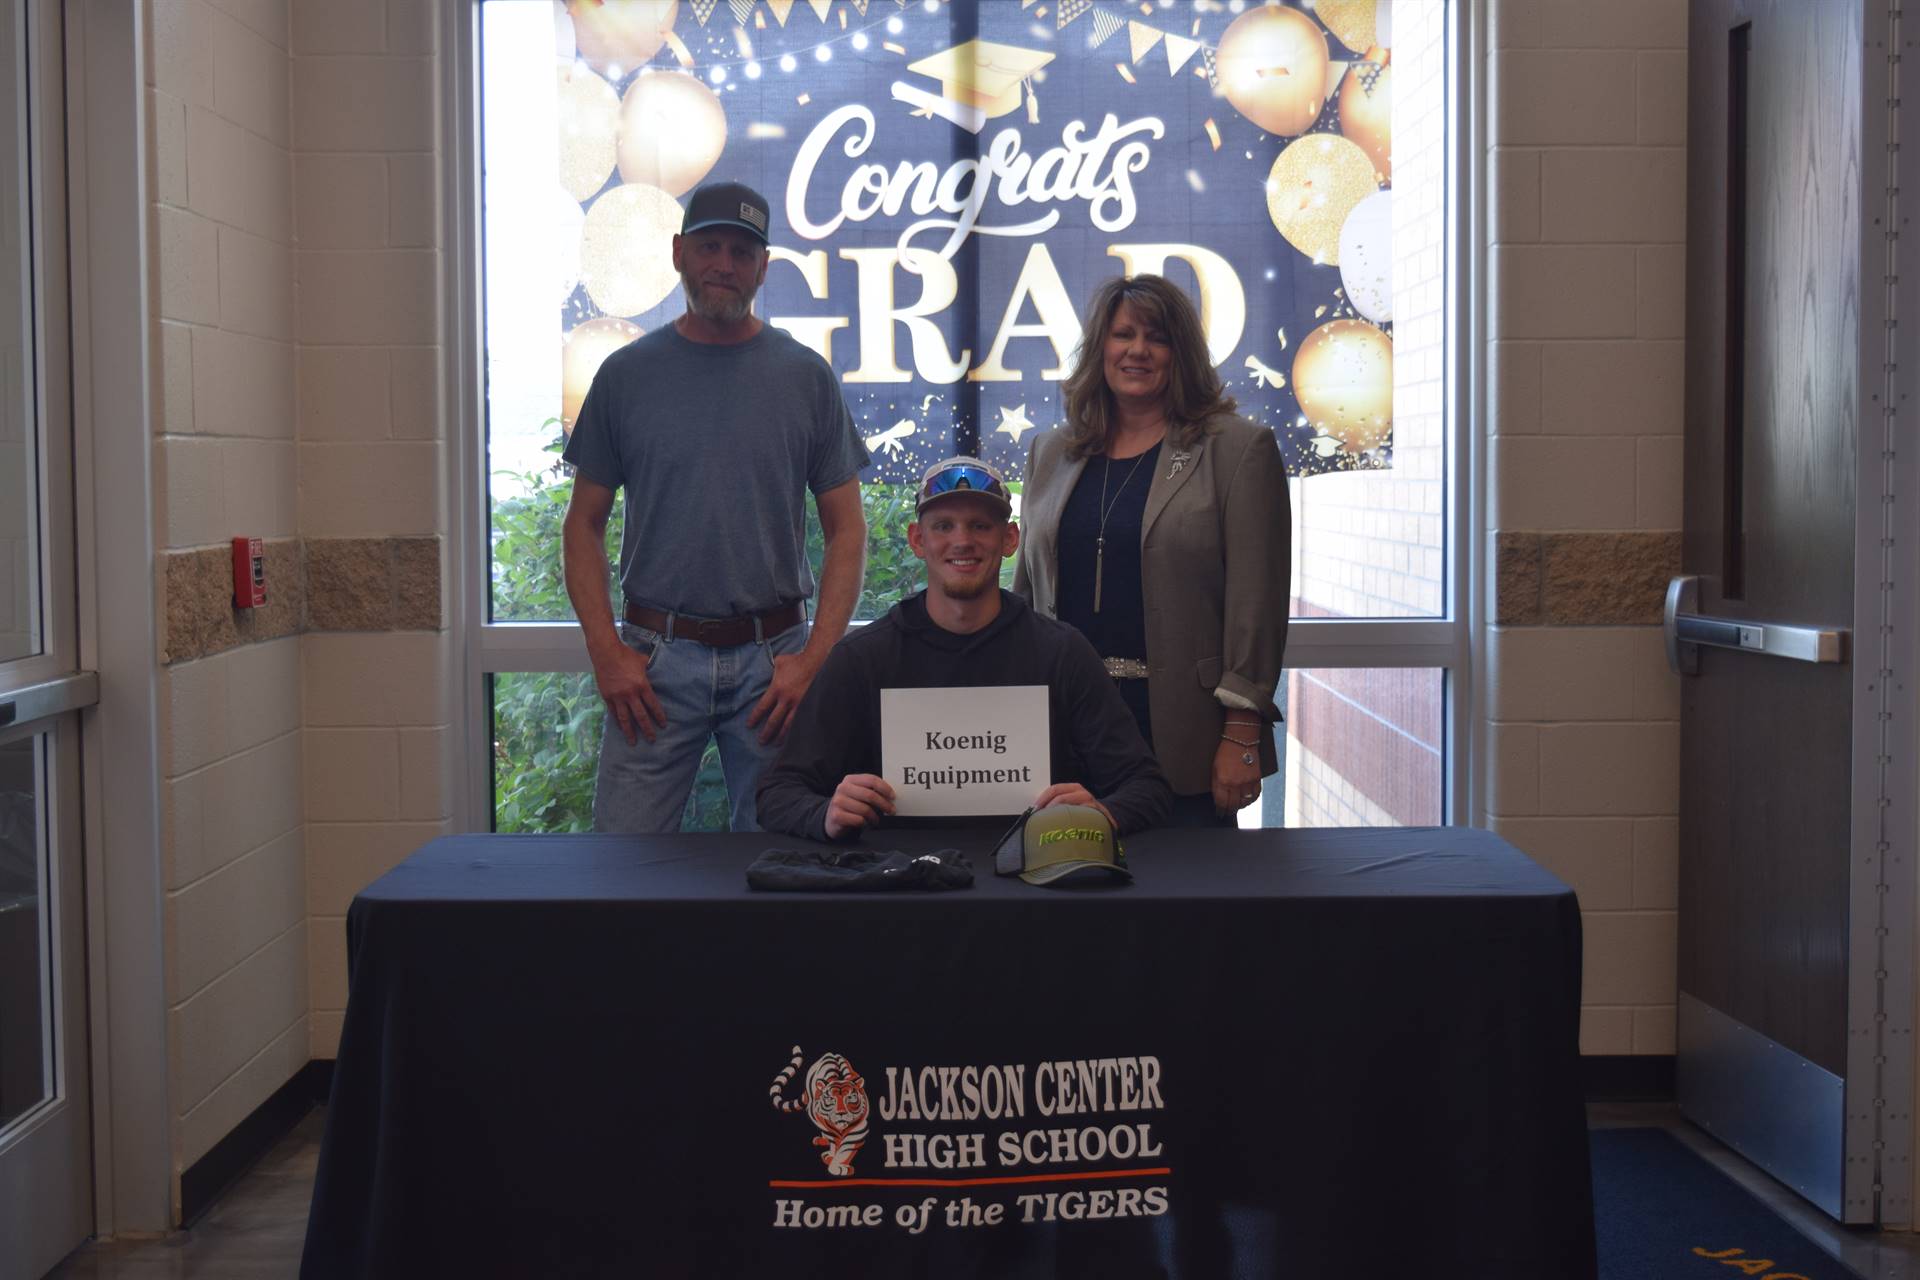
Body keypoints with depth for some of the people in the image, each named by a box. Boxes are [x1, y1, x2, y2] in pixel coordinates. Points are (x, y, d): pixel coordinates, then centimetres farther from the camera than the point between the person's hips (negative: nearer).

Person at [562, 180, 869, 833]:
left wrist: (815, 656, -6)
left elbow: (846, 529, 5)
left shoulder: (805, 376, 5)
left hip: (773, 659, 0)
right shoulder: (627, 374, 6)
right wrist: (606, 650, -4)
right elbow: (585, 523, 9)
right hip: (654, 659, 0)